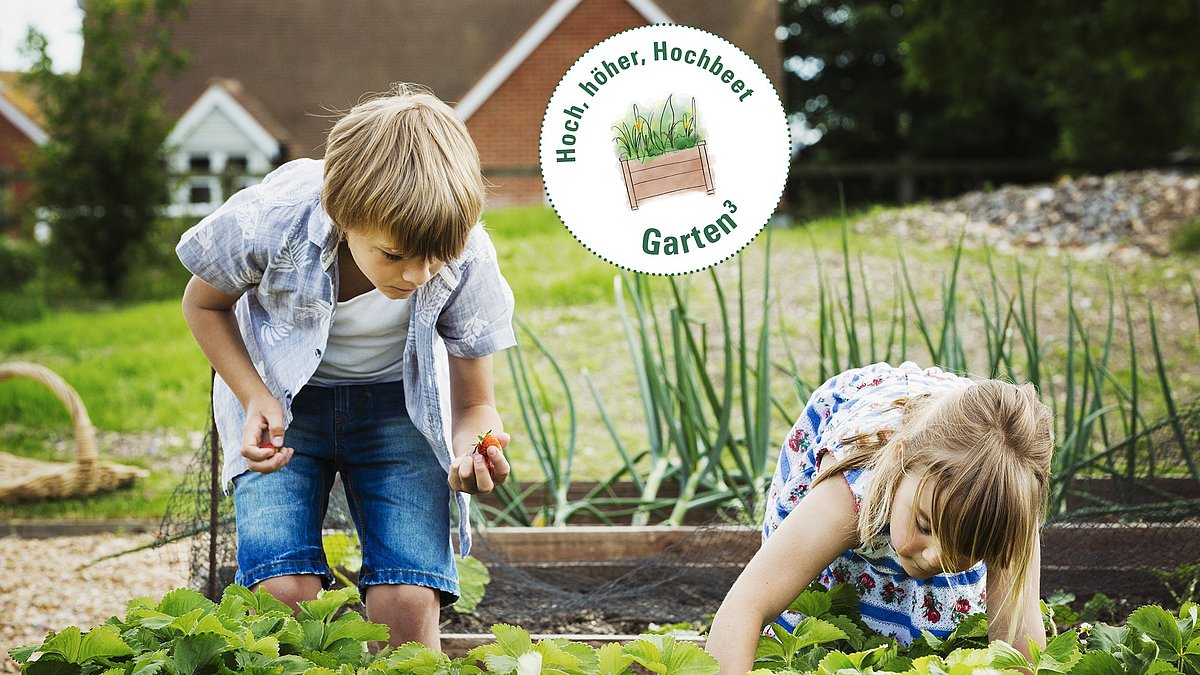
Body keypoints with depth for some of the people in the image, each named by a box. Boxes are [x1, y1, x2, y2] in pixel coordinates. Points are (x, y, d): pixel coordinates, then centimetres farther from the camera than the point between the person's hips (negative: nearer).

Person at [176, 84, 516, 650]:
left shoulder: (468, 259, -27)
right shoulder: (270, 222, -31)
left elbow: (473, 402, -13)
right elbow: (204, 304, -7)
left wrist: (476, 451, -37)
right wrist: (256, 399, -22)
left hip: (397, 403, 1)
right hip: (281, 399, 0)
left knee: (408, 604, -18)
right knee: (284, 593, -20)